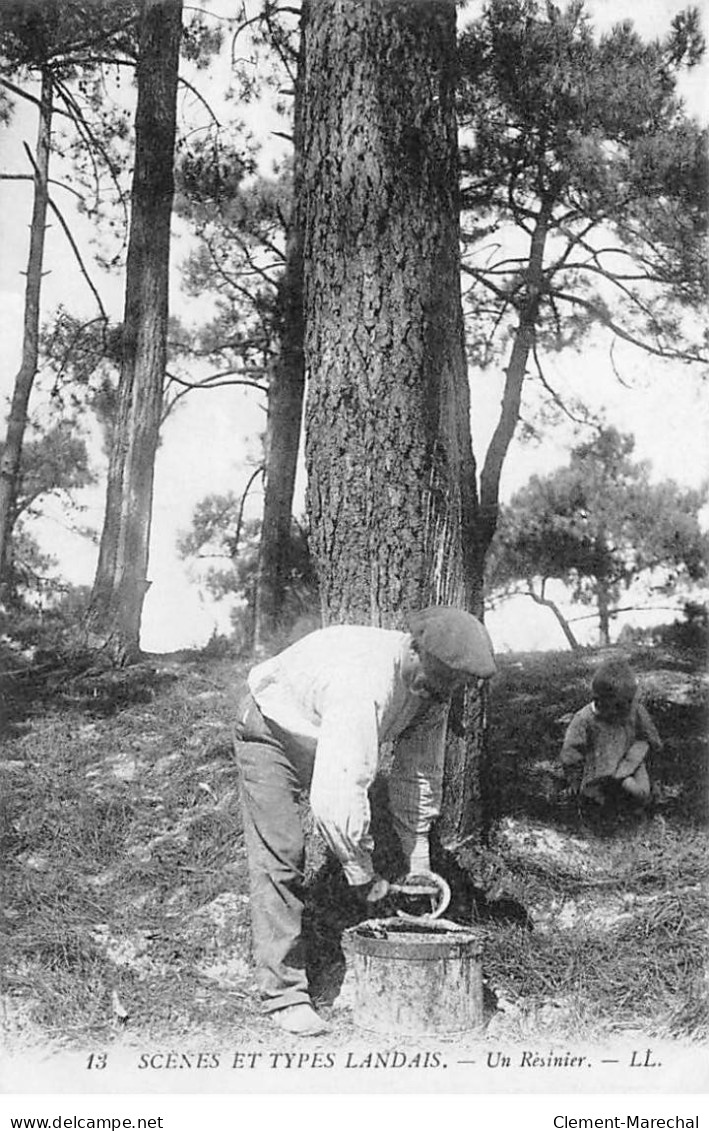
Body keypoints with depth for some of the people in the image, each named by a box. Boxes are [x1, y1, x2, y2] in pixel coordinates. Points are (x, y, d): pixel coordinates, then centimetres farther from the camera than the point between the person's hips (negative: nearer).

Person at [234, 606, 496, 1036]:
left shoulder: (432, 685, -18)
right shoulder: (363, 684, -44)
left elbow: (420, 774, -6)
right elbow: (337, 796, -45)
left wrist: (419, 863, -6)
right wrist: (364, 877, -34)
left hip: (336, 745, 7)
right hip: (273, 731, -7)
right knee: (280, 859, -15)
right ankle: (284, 993, -7)